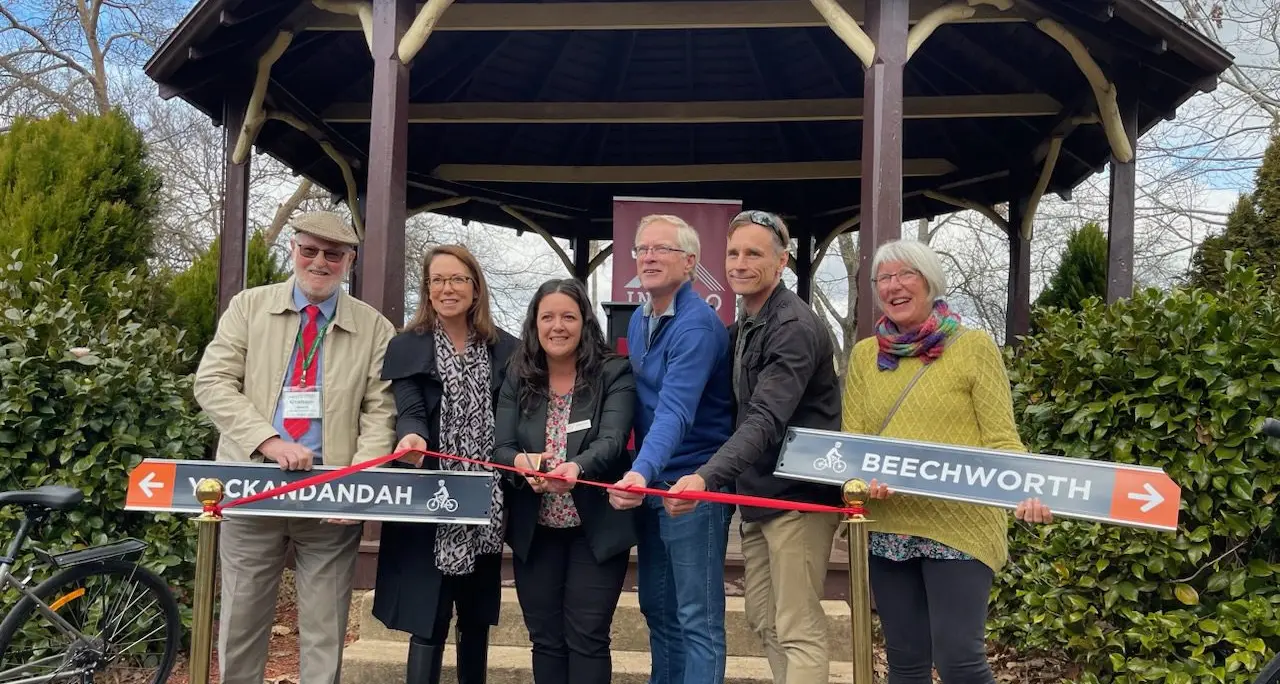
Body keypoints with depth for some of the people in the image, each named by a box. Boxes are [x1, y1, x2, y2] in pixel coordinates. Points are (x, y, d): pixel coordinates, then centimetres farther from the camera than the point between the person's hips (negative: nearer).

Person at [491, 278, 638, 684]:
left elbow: (612, 440, -20)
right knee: (545, 639, 13)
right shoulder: (518, 379, 4)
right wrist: (520, 461, -27)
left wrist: (577, 467, -41)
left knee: (586, 638, 2)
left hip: (596, 529, -3)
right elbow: (501, 447, -3)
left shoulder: (614, 374, -7)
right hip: (534, 532, 4)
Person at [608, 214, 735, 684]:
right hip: (649, 482, 9)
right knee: (657, 608, 17)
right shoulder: (639, 319, 9)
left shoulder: (696, 324, -18)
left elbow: (675, 411, -30)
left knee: (697, 619, -3)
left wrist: (642, 472, -44)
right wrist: (638, 475, 6)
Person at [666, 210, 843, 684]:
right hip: (756, 496, 9)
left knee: (798, 632, -5)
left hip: (798, 498, -9)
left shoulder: (793, 327, -17)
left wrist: (707, 477, -39)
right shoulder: (744, 327, 14)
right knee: (763, 622, 15)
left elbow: (765, 421, -28)